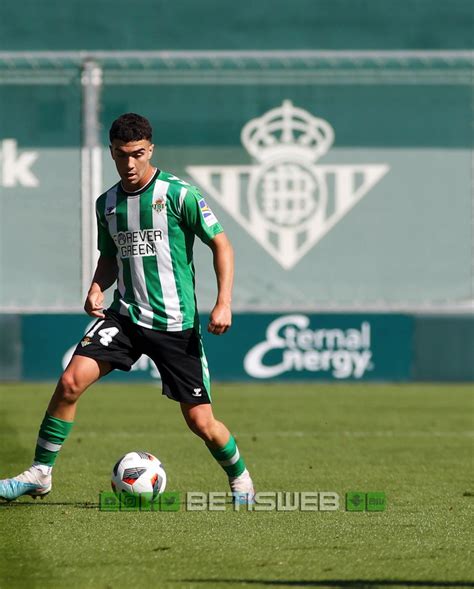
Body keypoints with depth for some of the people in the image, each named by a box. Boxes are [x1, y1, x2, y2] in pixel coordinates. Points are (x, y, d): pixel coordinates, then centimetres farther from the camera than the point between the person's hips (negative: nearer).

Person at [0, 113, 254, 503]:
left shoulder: (179, 194, -9)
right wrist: (96, 290, 1)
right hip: (125, 316, 4)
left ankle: (240, 478, 28)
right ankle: (40, 474, -7)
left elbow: (221, 244, -4)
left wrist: (224, 303, -13)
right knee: (71, 380, -18)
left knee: (200, 421, -2)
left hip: (176, 324, -4)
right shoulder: (107, 204, 7)